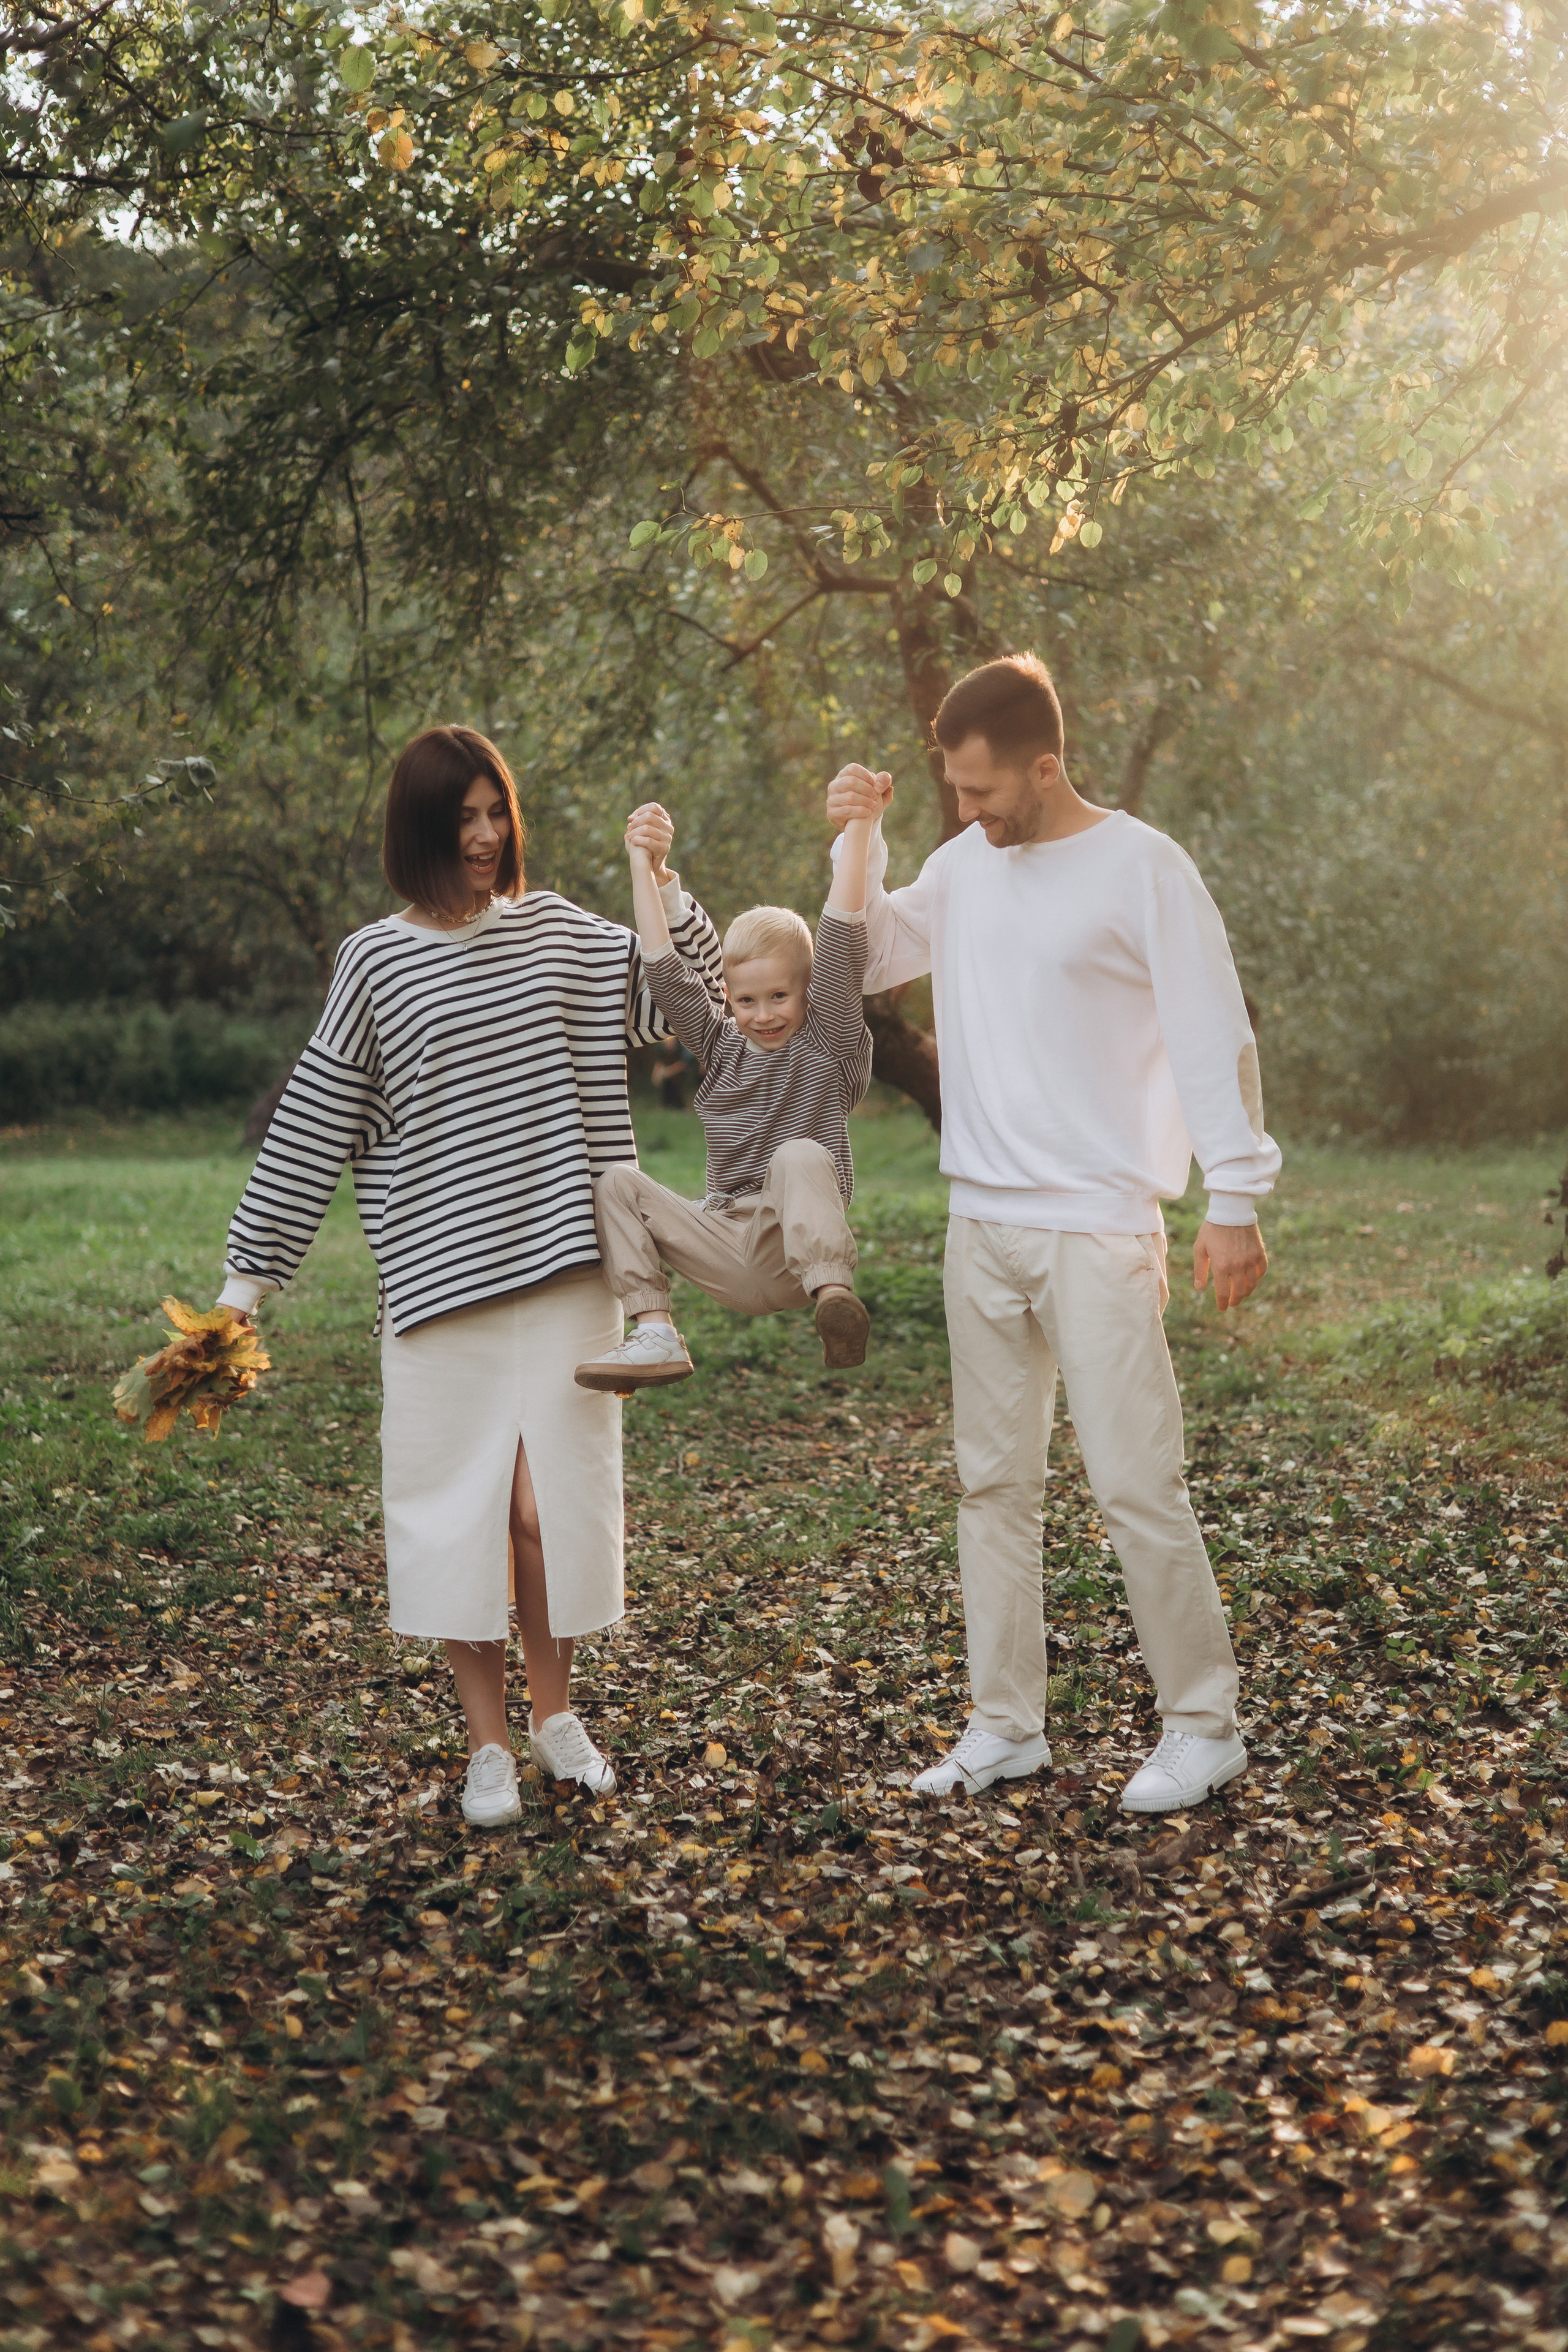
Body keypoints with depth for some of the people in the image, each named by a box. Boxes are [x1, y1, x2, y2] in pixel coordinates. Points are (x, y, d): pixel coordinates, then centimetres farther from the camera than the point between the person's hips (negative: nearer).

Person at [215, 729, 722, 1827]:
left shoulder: (558, 931, 8)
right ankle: (489, 1744, 15)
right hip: (439, 1276, -1)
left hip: (563, 1264, 2)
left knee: (555, 1496, 4)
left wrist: (665, 885, -6)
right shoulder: (377, 961, 1)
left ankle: (556, 1712, 25)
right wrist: (251, 1273, 2)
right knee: (461, 1501, 2)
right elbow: (313, 1124, 3)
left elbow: (695, 994, 7)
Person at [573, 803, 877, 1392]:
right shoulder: (722, 1047, 16)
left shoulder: (828, 1045, 3)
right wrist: (642, 867, 13)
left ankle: (833, 1297, -53)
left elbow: (842, 945, -7)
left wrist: (857, 830, -13)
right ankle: (655, 1336, -16)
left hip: (797, 1251, -5)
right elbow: (665, 971, 14)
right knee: (617, 1183, -7)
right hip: (732, 1261, 5)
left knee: (800, 1156, -33)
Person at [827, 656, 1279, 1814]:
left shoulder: (1142, 868, -9)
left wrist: (1235, 1201, -12)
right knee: (994, 1481, 11)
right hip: (982, 1227, 6)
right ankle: (1006, 1725, 21)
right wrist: (858, 844, 3)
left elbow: (1215, 1039, -9)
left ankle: (1204, 1725, 8)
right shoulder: (964, 865, 9)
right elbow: (870, 961, 18)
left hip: (1099, 1228, -6)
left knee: (1135, 1481, -6)